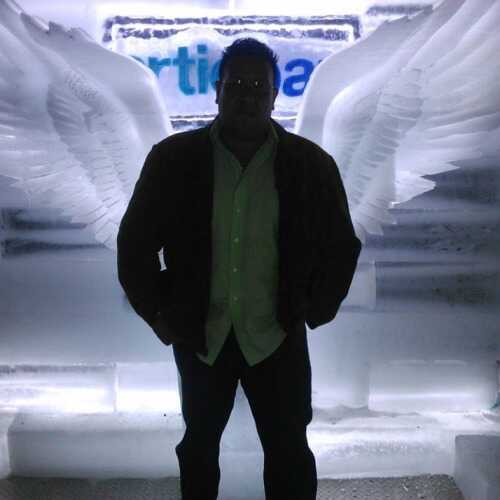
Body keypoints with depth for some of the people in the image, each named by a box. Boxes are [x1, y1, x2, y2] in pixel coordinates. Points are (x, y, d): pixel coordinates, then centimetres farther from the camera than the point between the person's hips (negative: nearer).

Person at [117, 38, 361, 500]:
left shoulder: (311, 164, -7)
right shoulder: (172, 159, -8)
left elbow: (341, 247, 3)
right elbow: (135, 241, 1)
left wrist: (314, 313, -1)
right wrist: (158, 313, -1)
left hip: (277, 337, 0)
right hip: (199, 336, 1)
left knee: (289, 450, 12)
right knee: (199, 443, 20)